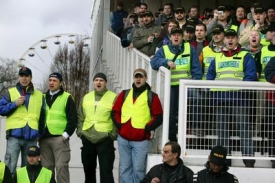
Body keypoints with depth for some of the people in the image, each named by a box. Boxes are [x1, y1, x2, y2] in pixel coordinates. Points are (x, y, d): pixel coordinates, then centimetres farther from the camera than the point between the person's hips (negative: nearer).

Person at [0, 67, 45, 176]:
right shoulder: (10, 92, 8)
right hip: (15, 135, -3)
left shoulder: (39, 95, 14)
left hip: (32, 136, 3)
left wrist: (41, 132, 9)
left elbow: (42, 115, 16)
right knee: (10, 166, -11)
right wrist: (15, 104, -10)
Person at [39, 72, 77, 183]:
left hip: (60, 138, -5)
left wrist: (66, 134, -11)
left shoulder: (67, 97, 2)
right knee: (46, 167, 8)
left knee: (61, 166, -7)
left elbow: (73, 119, -3)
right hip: (44, 139, 5)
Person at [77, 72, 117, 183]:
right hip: (87, 138, 5)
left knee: (106, 171, -7)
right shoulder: (86, 97, 12)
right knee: (88, 169, 16)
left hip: (105, 139, -5)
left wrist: (114, 133, -9)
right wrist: (80, 130, 9)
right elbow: (80, 116, 19)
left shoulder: (113, 97, -4)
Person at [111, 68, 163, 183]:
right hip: (123, 139, 4)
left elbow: (158, 117, -1)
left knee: (138, 169, -2)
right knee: (125, 168, 8)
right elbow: (115, 112, 13)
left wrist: (146, 128, -9)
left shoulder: (152, 96, 4)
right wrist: (119, 125, -1)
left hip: (141, 140, -3)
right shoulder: (124, 94, 14)